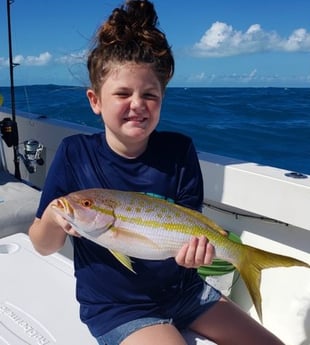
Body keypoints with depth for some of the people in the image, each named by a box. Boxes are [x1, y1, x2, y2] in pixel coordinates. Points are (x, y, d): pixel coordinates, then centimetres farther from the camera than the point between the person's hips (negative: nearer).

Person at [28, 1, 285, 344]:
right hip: (114, 307, -2)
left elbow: (190, 227, -7)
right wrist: (53, 220, -28)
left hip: (183, 289, 3)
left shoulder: (179, 150, -10)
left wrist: (194, 247, -30)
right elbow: (43, 246, -6)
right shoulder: (74, 154, -13)